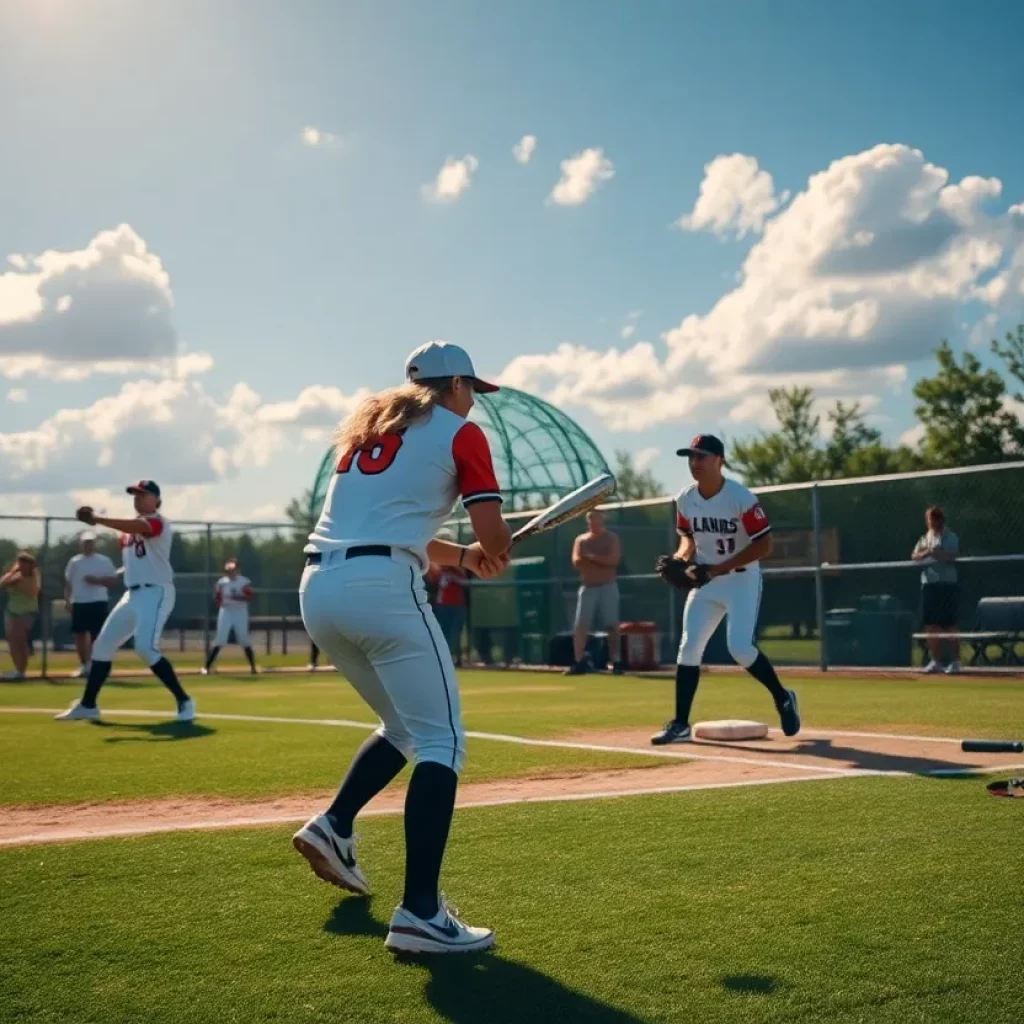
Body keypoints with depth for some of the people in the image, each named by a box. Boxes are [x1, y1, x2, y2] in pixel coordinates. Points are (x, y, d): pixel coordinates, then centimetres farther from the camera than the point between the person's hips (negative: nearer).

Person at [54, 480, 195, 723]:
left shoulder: (157, 522, -9)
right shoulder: (128, 530, 19)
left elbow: (137, 527, -31)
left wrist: (96, 519, -39)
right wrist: (115, 577, 7)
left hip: (156, 592, -9)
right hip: (132, 594, 9)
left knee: (145, 647, -24)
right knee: (102, 645, 10)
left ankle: (184, 701, -14)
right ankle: (87, 706, 20)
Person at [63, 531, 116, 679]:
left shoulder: (104, 561, 1)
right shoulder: (74, 561, 8)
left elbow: (113, 578, -2)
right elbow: (68, 582, 10)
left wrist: (98, 580, -16)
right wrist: (67, 600, 1)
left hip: (98, 602, -3)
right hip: (79, 602, 3)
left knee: (97, 635, -5)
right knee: (79, 634, 4)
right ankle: (84, 665, 16)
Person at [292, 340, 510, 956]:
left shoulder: (367, 425, 26)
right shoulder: (461, 432, 7)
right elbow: (496, 540, -1)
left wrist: (461, 556, 27)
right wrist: (487, 553, 22)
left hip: (318, 589, 8)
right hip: (382, 589, -8)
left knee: (404, 727, 24)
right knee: (441, 741, -6)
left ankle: (334, 826, 11)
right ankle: (419, 913, -15)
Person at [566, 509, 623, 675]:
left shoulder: (611, 538, 1)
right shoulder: (581, 540, 9)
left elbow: (613, 560, -15)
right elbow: (577, 562, -4)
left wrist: (590, 556, -14)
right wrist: (601, 560, -12)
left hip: (607, 587, -3)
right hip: (587, 588, 3)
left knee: (612, 625, -3)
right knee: (579, 626, -2)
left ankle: (616, 663, 1)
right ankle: (579, 663, 2)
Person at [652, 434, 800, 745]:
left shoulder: (740, 498, -21)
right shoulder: (685, 500, -3)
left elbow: (764, 545, -19)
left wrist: (716, 569, -23)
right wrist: (679, 558, -8)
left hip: (742, 579, -6)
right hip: (705, 580, 6)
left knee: (740, 647, -16)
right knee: (689, 647, 0)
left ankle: (783, 698, 10)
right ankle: (680, 724, 5)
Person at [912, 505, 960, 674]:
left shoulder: (950, 537, -1)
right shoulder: (925, 538, 16)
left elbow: (952, 555, -16)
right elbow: (914, 556, 6)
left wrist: (935, 554, -31)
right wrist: (924, 553, -15)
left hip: (946, 584, -6)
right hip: (928, 584, 6)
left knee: (949, 625, -6)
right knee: (931, 625, 6)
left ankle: (954, 661, -1)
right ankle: (936, 661, 14)